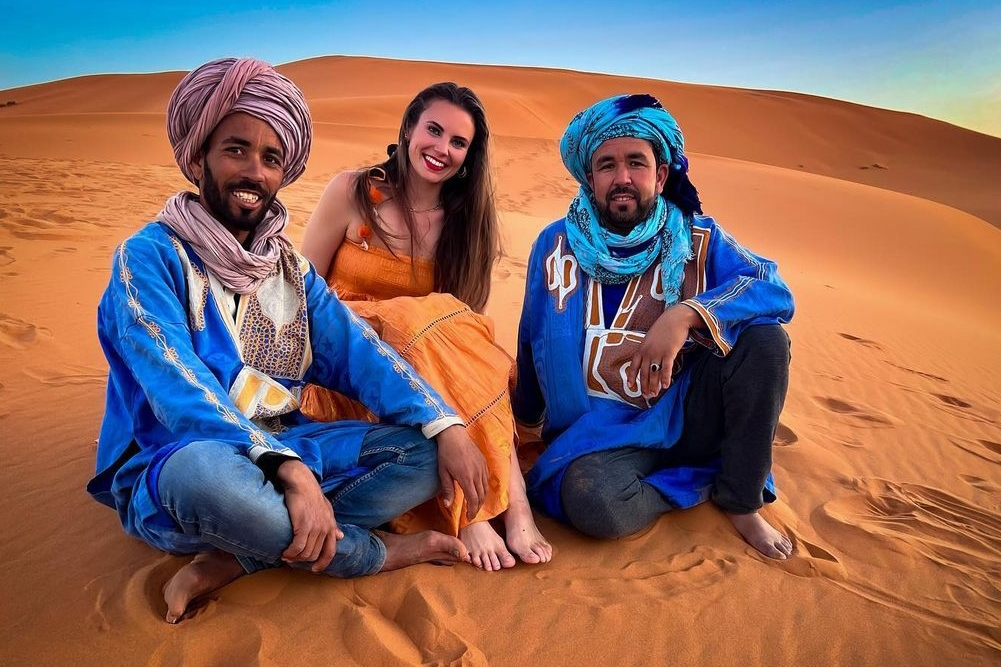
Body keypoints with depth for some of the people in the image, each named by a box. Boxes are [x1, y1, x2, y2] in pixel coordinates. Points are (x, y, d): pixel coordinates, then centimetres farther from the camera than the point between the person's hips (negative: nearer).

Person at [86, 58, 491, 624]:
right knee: (206, 471, -40)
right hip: (172, 467, -5)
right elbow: (181, 390, -22)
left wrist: (446, 427, -16)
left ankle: (232, 561, -17)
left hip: (287, 449, 6)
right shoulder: (150, 256, -8)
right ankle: (375, 552, -12)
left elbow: (356, 351, -2)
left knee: (427, 451, -9)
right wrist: (290, 469, -35)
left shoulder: (289, 265, 10)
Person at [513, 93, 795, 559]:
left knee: (765, 339, -24)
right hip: (603, 428, -1)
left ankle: (741, 501, -6)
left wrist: (685, 315, -33)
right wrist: (527, 422, 20)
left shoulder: (696, 238, -2)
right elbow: (532, 344, 9)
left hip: (684, 412, 2)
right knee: (594, 503, -34)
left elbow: (775, 291, -16)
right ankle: (705, 482, -1)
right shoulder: (557, 245, -2)